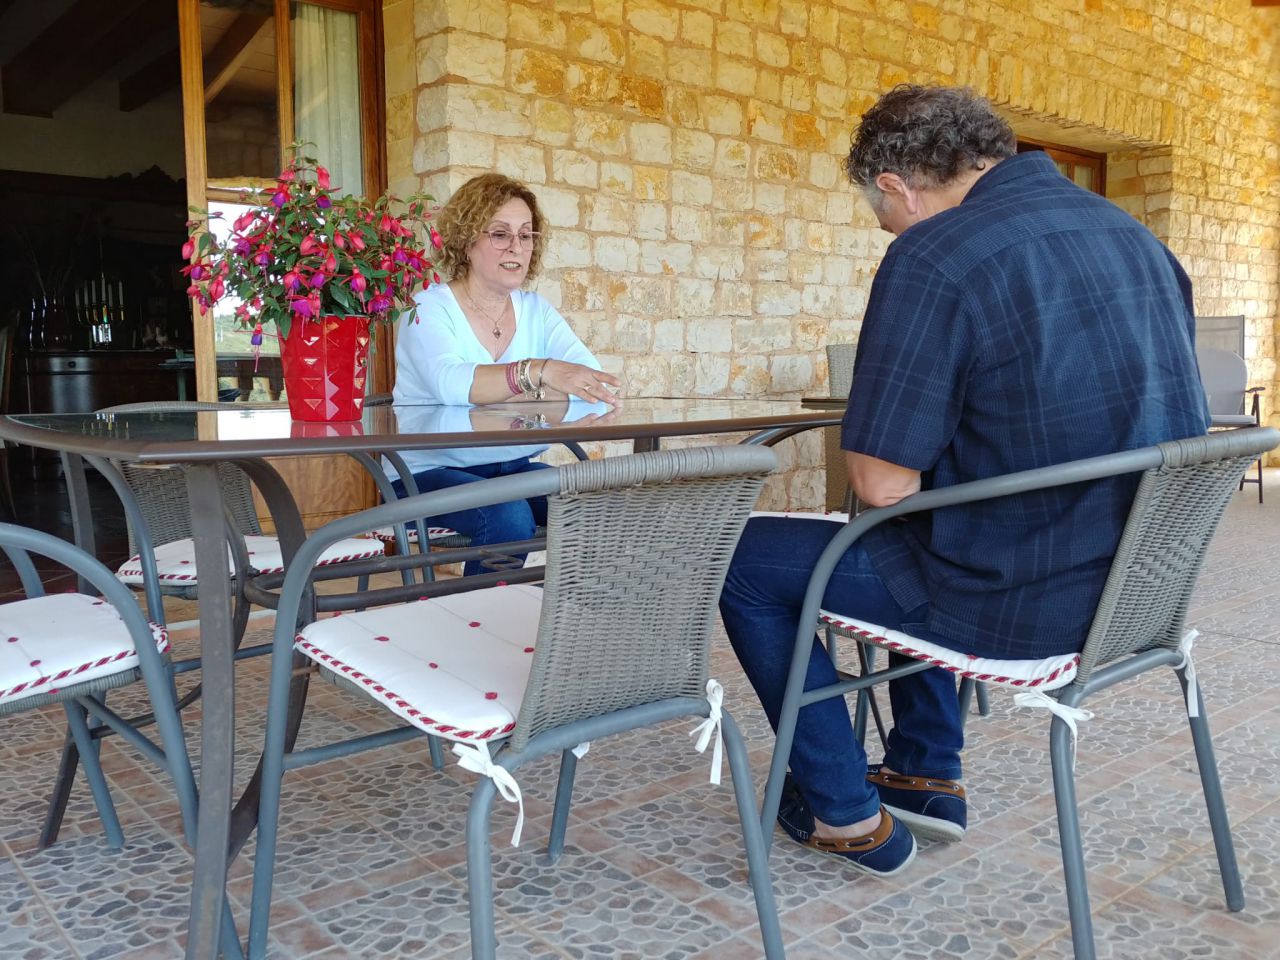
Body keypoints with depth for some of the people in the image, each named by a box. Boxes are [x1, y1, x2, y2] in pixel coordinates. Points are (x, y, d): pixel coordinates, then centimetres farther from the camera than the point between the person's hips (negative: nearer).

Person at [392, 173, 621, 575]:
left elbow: (595, 383, -7)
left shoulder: (536, 311, 10)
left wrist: (528, 400, -23)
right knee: (509, 518, -32)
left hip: (513, 467, 5)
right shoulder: (429, 308, -5)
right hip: (430, 471, -4)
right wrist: (539, 372, -41)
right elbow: (449, 382, -28)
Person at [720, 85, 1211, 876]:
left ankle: (845, 814, 19)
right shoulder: (1136, 235, 7)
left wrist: (868, 446, 3)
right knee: (917, 549, 34)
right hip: (1136, 588, 9)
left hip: (1021, 602, -8)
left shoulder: (934, 256, -19)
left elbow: (882, 482, -22)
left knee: (745, 562, 9)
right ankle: (927, 774, 38)